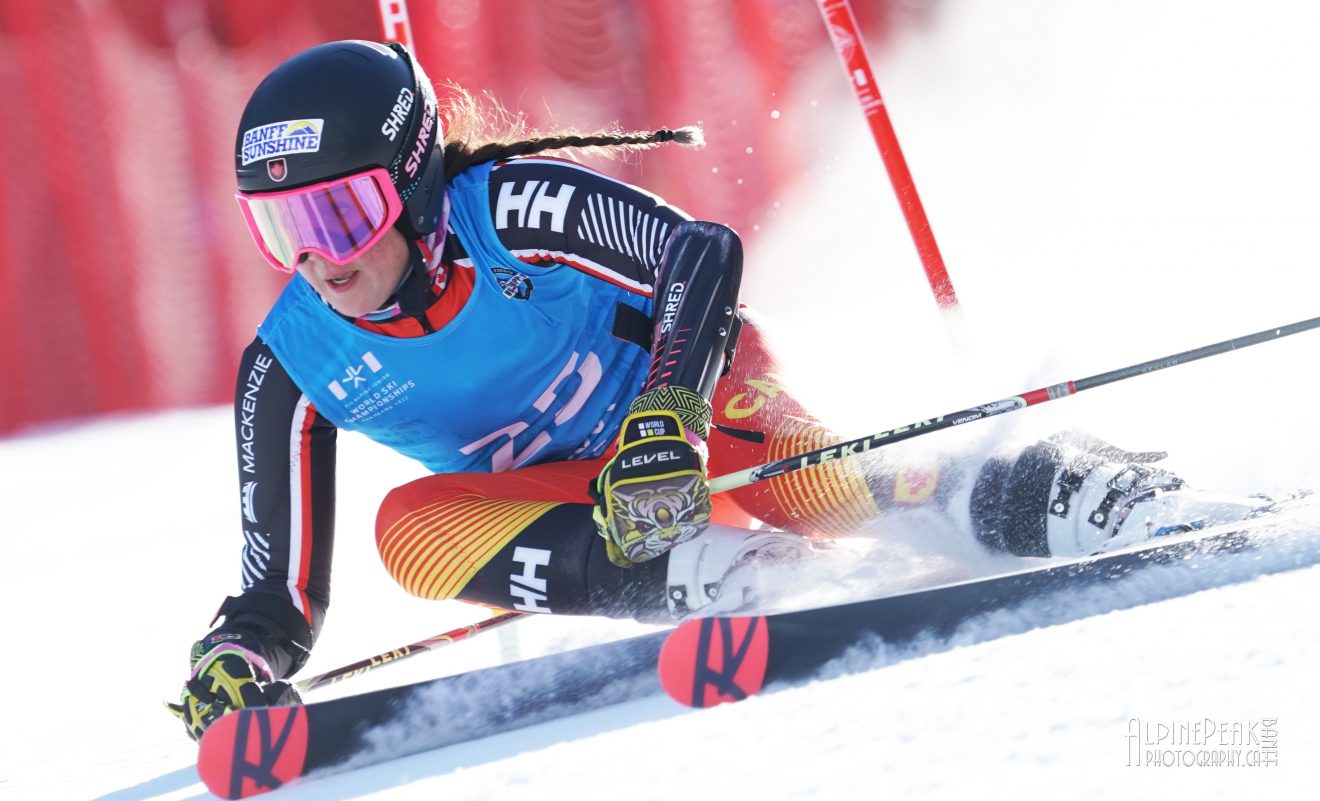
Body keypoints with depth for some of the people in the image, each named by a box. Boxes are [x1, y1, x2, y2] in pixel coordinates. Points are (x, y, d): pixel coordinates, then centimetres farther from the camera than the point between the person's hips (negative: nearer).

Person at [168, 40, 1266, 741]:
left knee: (827, 503, -33)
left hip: (690, 394, -4)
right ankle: (716, 573, -30)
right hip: (567, 493, 4)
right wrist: (246, 650, -29)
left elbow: (701, 252, -27)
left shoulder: (517, 210, -24)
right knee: (414, 530, -25)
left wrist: (667, 419, -41)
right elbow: (281, 588, -7)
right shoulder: (293, 369, -12)